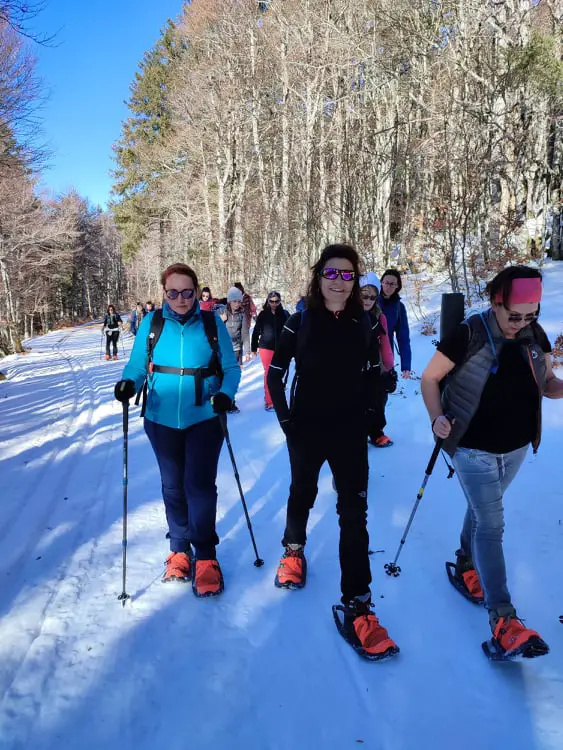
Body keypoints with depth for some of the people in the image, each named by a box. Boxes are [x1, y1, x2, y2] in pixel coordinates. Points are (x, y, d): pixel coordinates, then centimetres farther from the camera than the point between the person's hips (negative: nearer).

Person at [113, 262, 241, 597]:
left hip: (204, 419, -2)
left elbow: (231, 367, -3)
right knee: (173, 486, 14)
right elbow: (137, 365, 1)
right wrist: (128, 383, -20)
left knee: (200, 485, -6)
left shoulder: (213, 323, -5)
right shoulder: (151, 323, -1)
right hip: (163, 420, 2)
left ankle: (205, 555, 12)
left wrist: (226, 393, -21)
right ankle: (180, 548, 32)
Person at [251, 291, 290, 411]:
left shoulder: (285, 314, 1)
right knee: (269, 373, -2)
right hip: (266, 348, -2)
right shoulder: (263, 314, -1)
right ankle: (269, 401, 2)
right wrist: (254, 348, 6)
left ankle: (270, 397, 24)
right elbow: (256, 332, 5)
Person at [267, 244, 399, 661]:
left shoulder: (364, 326, -2)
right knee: (302, 494, 20)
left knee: (354, 513, -2)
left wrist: (364, 415, 3)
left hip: (350, 433, 1)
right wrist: (286, 419, -5)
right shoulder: (299, 324, -7)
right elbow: (276, 375, 0)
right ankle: (293, 549, 49)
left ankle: (356, 604, 7)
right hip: (306, 430, 0)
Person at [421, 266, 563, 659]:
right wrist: (438, 417, -25)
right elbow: (430, 378, -10)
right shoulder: (469, 334, -18)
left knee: (483, 511, 22)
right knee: (492, 526, -5)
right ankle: (503, 619, -1)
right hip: (474, 450, -5)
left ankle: (465, 568, 44)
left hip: (516, 448, 5)